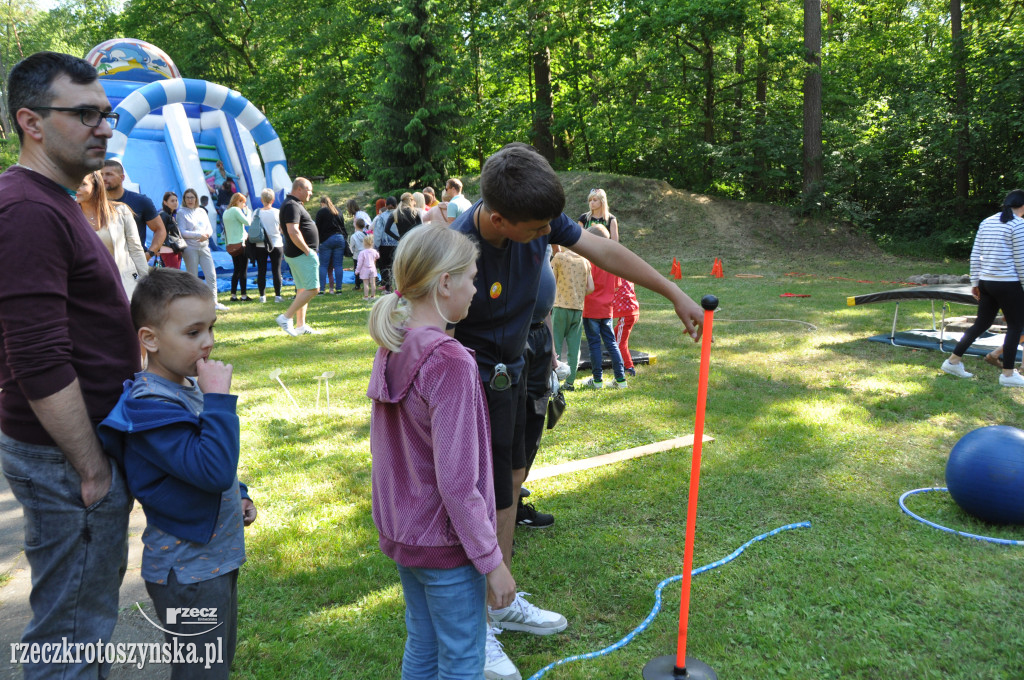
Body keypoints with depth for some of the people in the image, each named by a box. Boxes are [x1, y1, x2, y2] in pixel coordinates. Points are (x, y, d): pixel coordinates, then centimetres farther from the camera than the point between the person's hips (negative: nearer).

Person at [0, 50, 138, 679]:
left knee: (101, 579, 24)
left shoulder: (54, 202, 13)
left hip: (87, 441, 10)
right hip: (65, 459, -10)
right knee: (73, 628, 4)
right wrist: (93, 468, -17)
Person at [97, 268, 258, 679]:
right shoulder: (150, 406, -26)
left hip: (218, 557, 9)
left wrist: (238, 497, 11)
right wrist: (218, 398, -33)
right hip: (188, 574, -9)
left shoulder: (189, 385, 4)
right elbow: (213, 471, -35)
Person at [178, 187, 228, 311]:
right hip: (190, 248, -4)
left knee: (211, 275, 1)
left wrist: (206, 235, -13)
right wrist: (199, 235, -17)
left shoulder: (202, 211, 13)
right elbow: (182, 232, -10)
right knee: (193, 277, 1)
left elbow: (210, 229, 9)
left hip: (204, 247, 4)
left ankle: (214, 302, 7)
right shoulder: (181, 212, -1)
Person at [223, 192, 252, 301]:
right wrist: (248, 212, 0)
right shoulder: (236, 210, -10)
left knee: (236, 270, 13)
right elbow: (247, 222, -15)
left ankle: (233, 295, 11)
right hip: (240, 243, -8)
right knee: (243, 270, -3)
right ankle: (244, 295, -2)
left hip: (230, 245, 8)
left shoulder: (226, 212, 15)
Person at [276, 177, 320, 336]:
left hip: (297, 254, 11)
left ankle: (301, 325, 16)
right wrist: (308, 251, -21)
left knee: (303, 290, 13)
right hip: (301, 254, -11)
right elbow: (293, 232, -26)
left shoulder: (295, 204, 18)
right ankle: (286, 317, -8)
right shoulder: (292, 206, -15)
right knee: (313, 289, -10)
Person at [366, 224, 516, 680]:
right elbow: (457, 481, -24)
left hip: (401, 533, 8)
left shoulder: (391, 349, -1)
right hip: (444, 542, -8)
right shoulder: (449, 363, -25)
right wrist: (492, 560, -15)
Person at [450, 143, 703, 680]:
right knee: (494, 508, 0)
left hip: (512, 373, 8)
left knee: (511, 482, 19)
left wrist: (675, 294, 1)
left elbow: (605, 252, -3)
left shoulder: (538, 217, -14)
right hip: (476, 386, -8)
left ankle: (502, 602, 40)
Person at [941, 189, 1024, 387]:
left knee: (981, 324, 16)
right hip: (1008, 284, -7)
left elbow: (975, 255, 10)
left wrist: (975, 282, 14)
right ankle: (1008, 374, 9)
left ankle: (953, 361, 17)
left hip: (986, 282, 7)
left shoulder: (986, 222, 10)